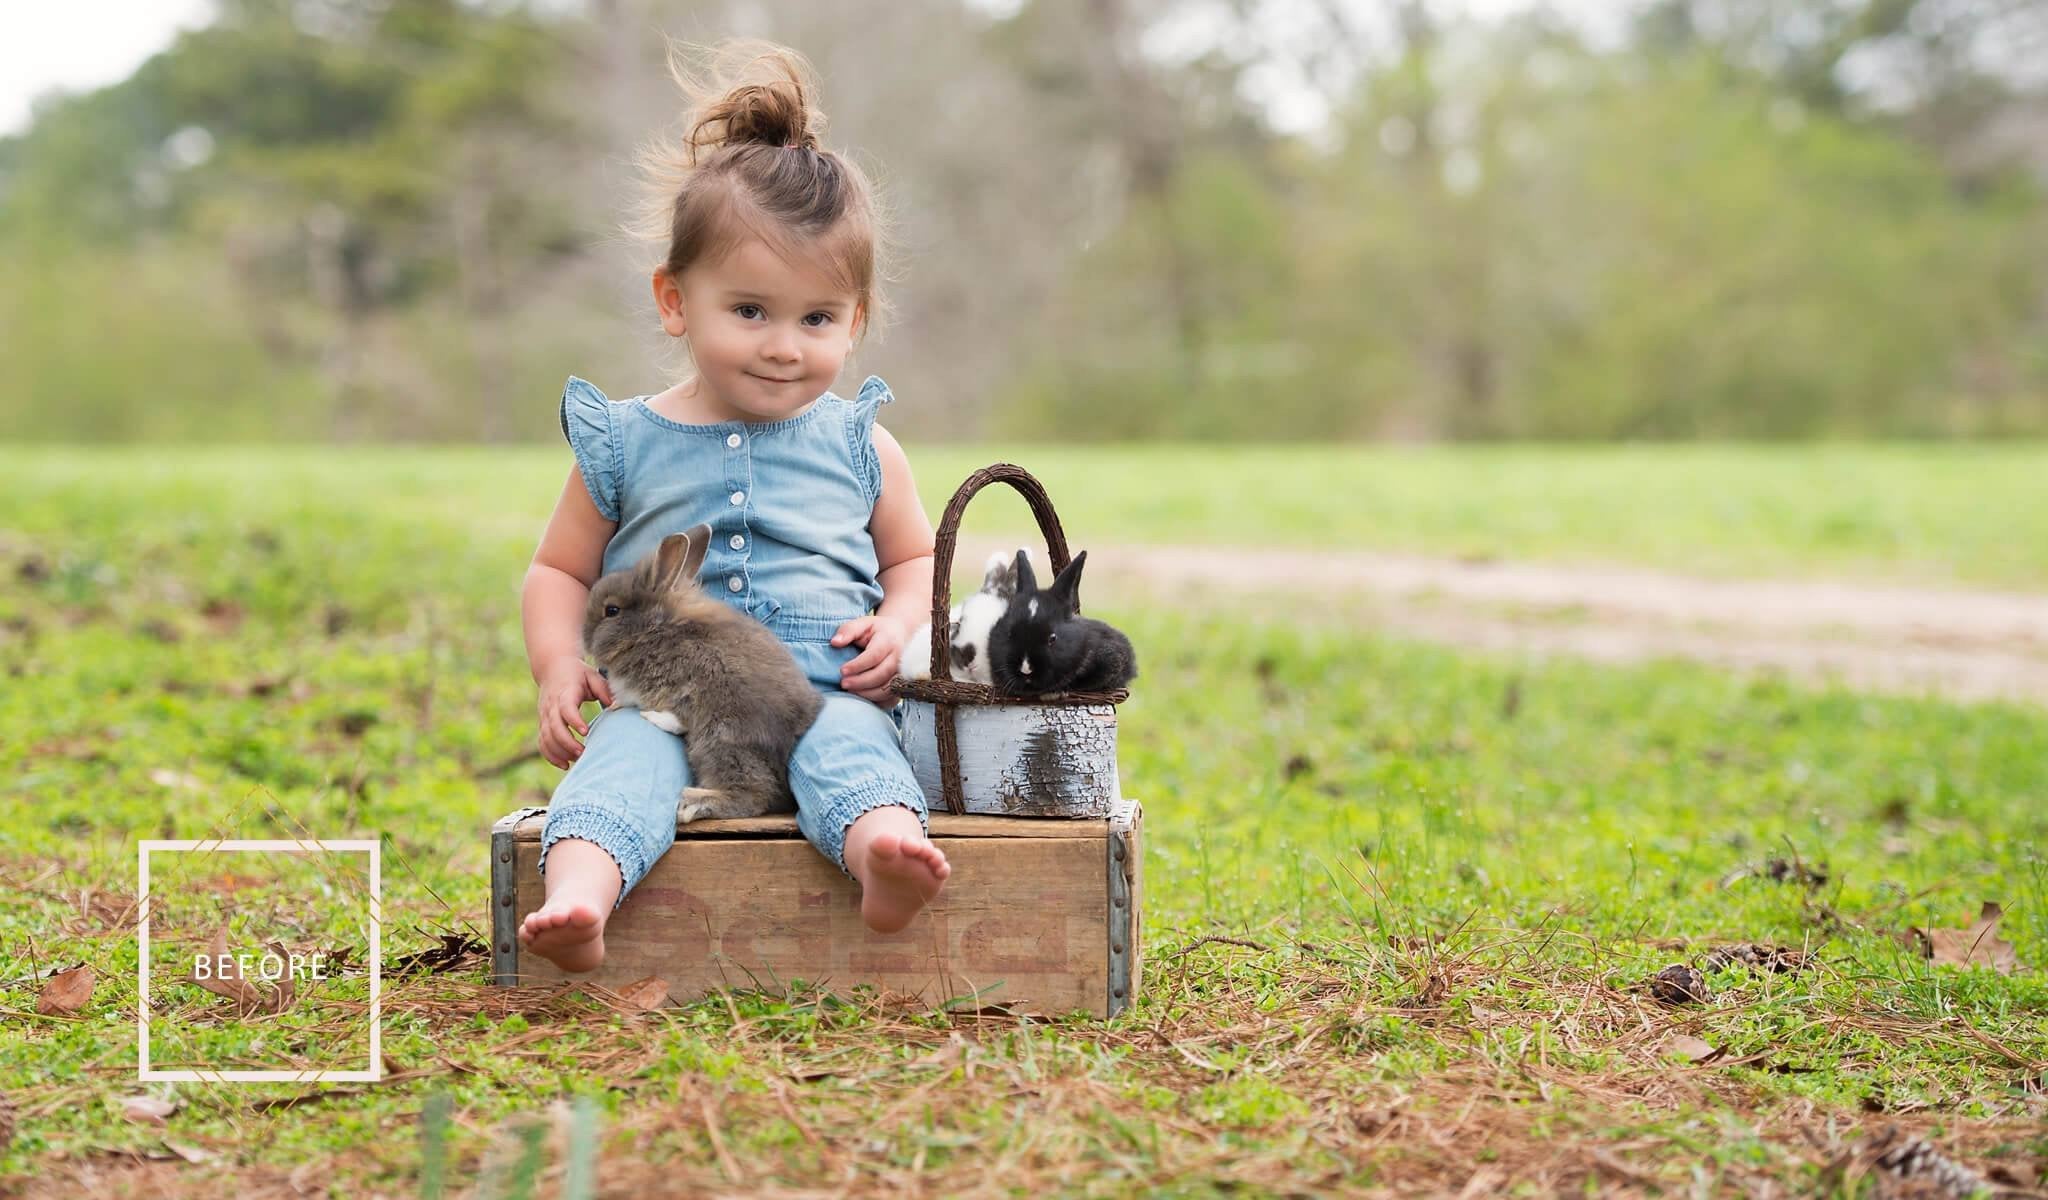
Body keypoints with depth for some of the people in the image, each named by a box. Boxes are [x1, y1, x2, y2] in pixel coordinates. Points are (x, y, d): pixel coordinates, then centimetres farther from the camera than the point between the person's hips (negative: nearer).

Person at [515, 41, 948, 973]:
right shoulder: (624, 444, 11)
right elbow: (559, 572, 19)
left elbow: (914, 558, 25)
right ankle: (578, 897, -59)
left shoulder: (859, 446, 14)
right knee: (625, 755, -33)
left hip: (827, 693, 0)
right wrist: (559, 667, -1)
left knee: (848, 745, -34)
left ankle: (885, 856, -65)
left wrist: (899, 625, 1)